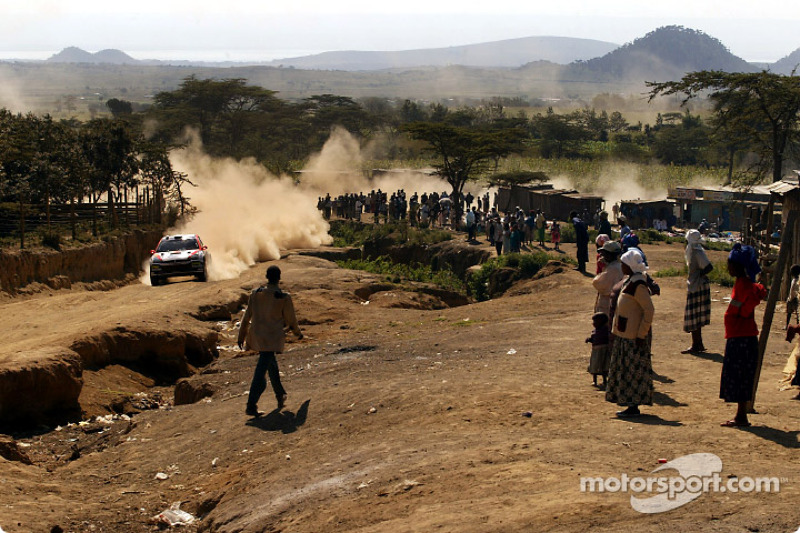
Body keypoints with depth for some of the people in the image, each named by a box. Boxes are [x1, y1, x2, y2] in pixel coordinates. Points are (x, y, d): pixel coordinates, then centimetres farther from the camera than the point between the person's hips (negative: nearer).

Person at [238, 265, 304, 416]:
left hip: (256, 335, 5)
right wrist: (298, 332, 18)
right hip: (272, 338, -5)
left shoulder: (255, 294, 0)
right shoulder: (284, 297, -12)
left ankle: (280, 396, 39)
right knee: (261, 371, -6)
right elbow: (290, 319, -2)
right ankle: (251, 406, -10)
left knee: (272, 364, 24)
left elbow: (247, 317, 6)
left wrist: (242, 336, 17)